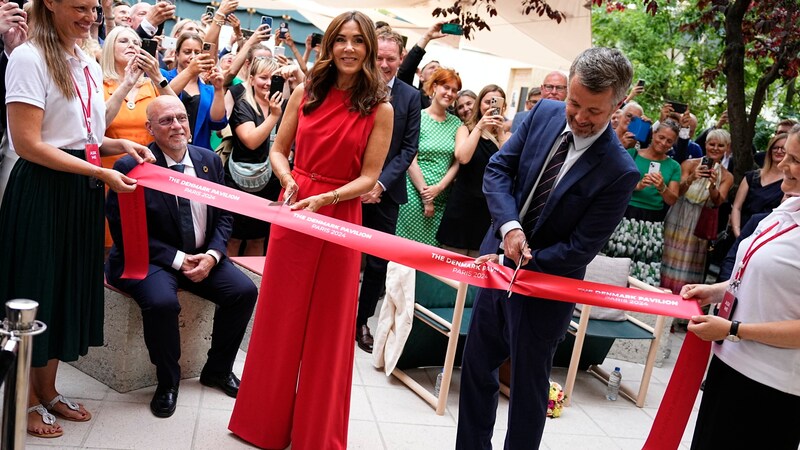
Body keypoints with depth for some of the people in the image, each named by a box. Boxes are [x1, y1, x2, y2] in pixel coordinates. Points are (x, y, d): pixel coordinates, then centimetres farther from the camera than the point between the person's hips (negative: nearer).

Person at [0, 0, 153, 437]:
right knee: (36, 286, 4)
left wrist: (118, 144, -1)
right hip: (42, 191, -7)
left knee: (70, 285, 14)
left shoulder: (90, 65, 11)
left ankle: (48, 390, 30)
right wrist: (100, 172, -19)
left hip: (82, 192, 8)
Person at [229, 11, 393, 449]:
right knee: (279, 317, 12)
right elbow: (277, 150, 9)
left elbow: (368, 178, -6)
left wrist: (325, 199, -21)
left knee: (328, 327, 7)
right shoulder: (305, 93, 3)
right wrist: (287, 180, -11)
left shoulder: (380, 110, -4)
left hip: (341, 219, -2)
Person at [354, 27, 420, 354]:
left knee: (379, 261, 7)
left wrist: (381, 183, -11)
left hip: (386, 191, 2)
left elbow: (408, 148, 0)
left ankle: (362, 321, 21)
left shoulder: (410, 97, 3)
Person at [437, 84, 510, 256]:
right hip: (463, 204, -2)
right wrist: (480, 126, -14)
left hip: (490, 207, 2)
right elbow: (462, 157, -16)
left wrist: (500, 133, -12)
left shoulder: (506, 135, 7)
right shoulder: (466, 129, 2)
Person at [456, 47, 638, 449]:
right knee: (476, 367, 18)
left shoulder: (619, 172, -20)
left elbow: (580, 248, -17)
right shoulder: (545, 113, -5)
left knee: (528, 384, 12)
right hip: (499, 261, 6)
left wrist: (521, 266, -20)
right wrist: (509, 226, -19)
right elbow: (497, 169, -4)